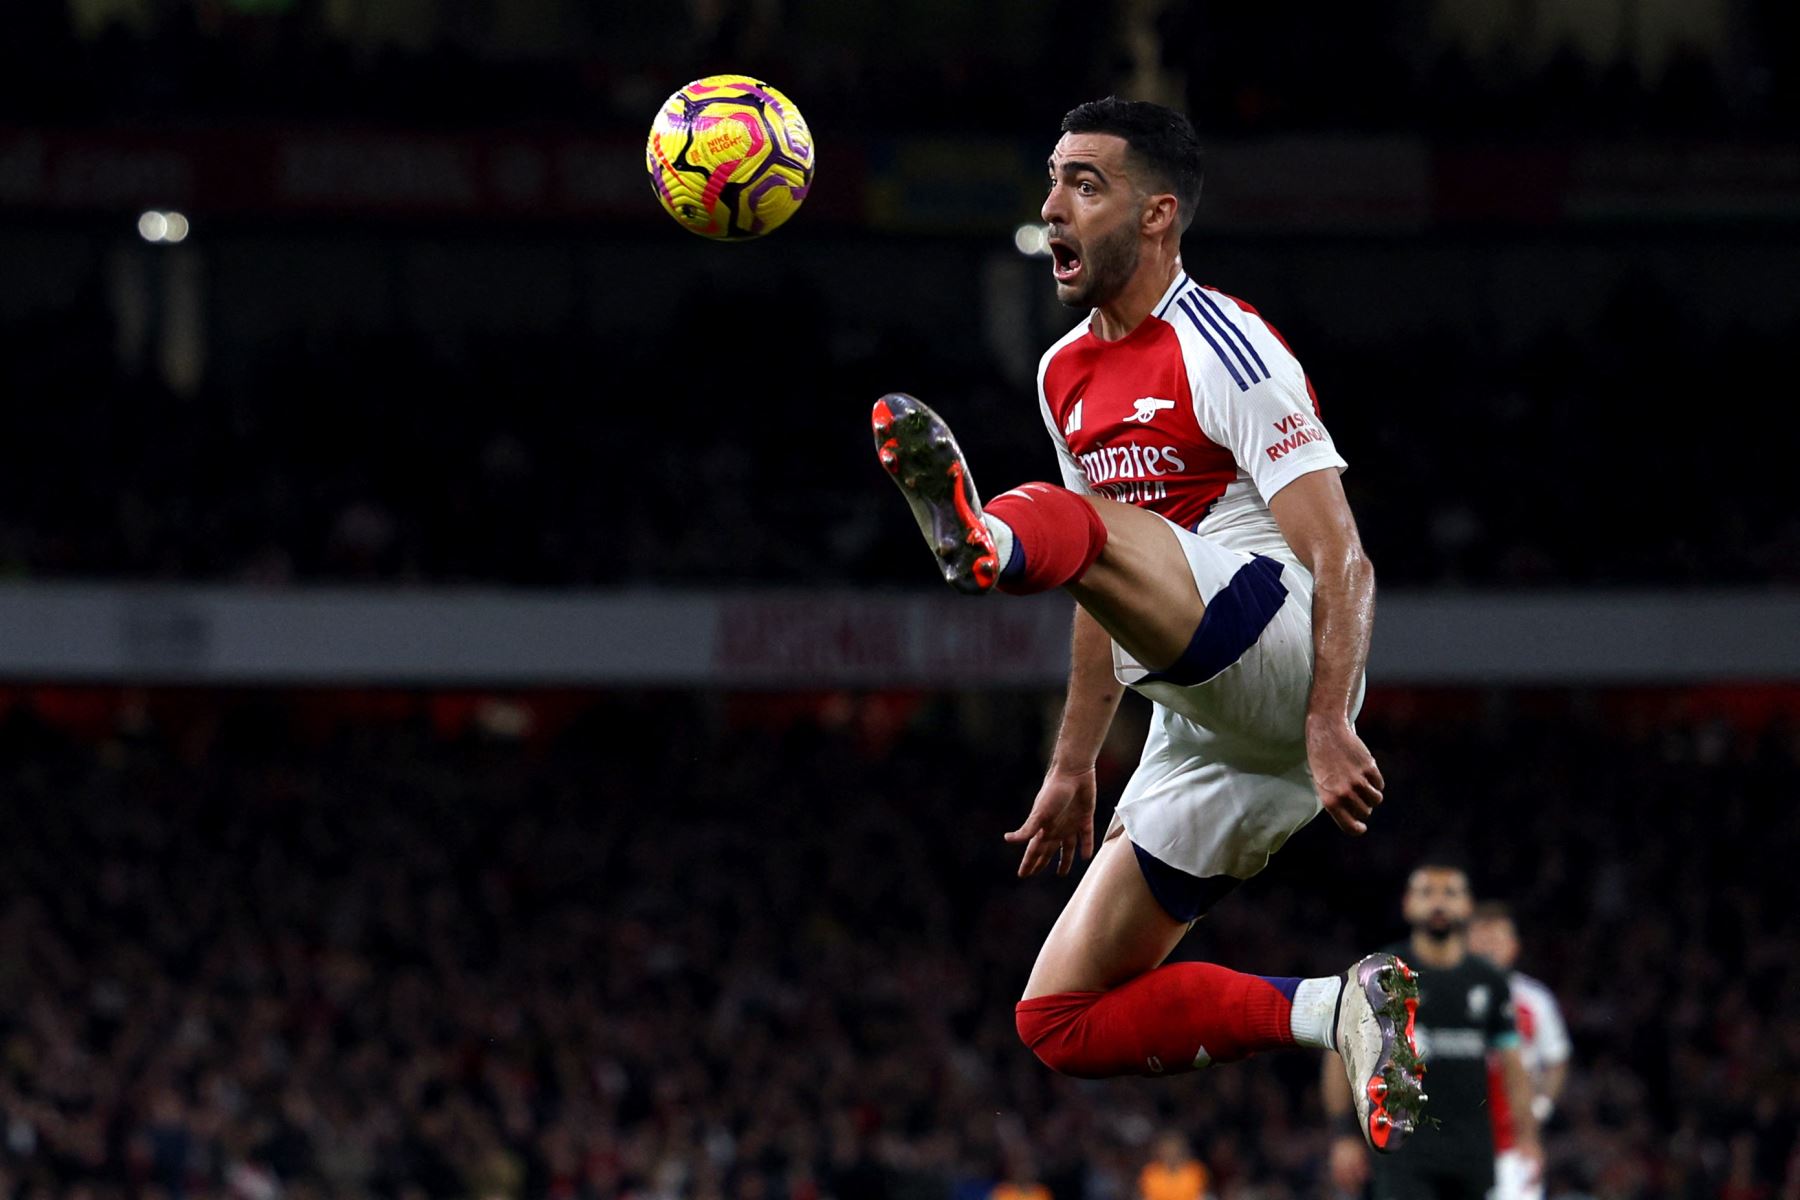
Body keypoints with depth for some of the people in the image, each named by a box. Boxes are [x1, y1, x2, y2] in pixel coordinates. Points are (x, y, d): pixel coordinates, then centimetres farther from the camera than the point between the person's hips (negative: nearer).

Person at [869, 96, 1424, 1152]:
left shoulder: (1223, 348, -6)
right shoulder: (1068, 376, 19)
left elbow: (1342, 563, -15)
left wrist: (1330, 728, -28)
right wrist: (1073, 768, 27)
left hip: (1281, 656, -9)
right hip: (1201, 734, 9)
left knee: (1079, 527, -35)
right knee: (1062, 1021, 4)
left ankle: (990, 539, -70)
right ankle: (1338, 1010, -1)